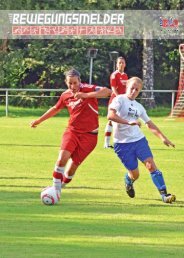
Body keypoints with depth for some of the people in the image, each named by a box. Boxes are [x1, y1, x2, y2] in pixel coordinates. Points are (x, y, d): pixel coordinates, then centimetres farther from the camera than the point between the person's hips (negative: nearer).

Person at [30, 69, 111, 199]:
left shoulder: (87, 89, -13)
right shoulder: (66, 96, 4)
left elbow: (107, 91, -29)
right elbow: (55, 109, 24)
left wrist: (86, 95, -38)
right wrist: (39, 120, 33)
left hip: (88, 135, -3)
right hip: (72, 131, 3)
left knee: (72, 167, -1)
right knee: (62, 158, -20)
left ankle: (61, 185, 24)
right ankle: (56, 190, -11)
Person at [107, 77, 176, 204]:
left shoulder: (138, 106, 14)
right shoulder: (120, 100, -6)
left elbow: (150, 124, 21)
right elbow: (110, 115, -23)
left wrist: (163, 138, 14)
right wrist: (128, 122, -34)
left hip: (139, 140, 4)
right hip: (123, 143, -4)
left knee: (151, 164, -13)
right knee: (134, 174, 0)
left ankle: (164, 194, -15)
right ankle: (128, 181, 37)